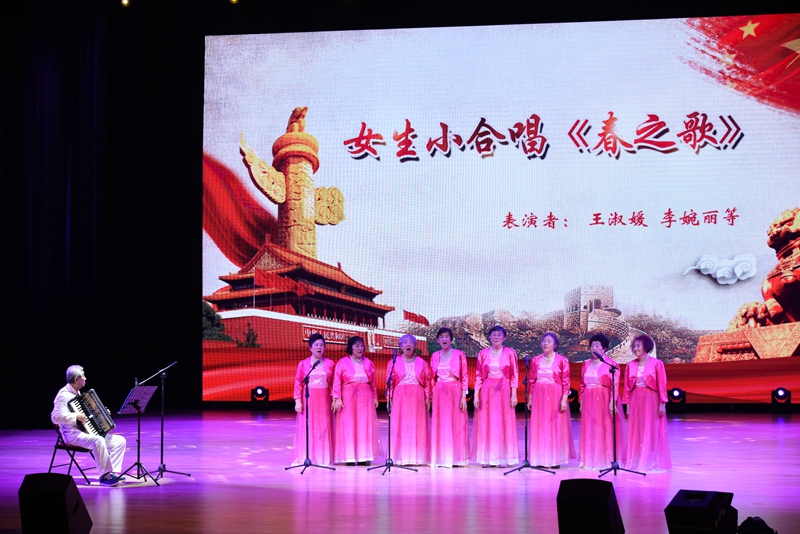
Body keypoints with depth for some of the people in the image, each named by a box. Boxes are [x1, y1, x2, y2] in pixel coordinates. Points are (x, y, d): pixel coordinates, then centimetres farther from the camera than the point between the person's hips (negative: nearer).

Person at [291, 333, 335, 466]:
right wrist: (298, 401, -6)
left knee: (324, 427, 2)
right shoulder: (303, 364, 2)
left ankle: (323, 458, 8)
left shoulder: (329, 363, 4)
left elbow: (333, 383, 4)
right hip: (308, 399, -1)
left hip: (324, 400, 1)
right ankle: (304, 458, 5)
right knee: (306, 427, 0)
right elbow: (298, 383, 0)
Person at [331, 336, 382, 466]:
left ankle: (364, 456, 6)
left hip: (365, 397, 3)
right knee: (348, 426, -2)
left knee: (365, 425, 2)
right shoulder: (343, 362, 1)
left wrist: (375, 397, 7)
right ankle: (350, 457, 0)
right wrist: (337, 398, -11)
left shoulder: (368, 362, 10)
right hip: (348, 397, -3)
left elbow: (373, 382, 11)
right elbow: (337, 382, -4)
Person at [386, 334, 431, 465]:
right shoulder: (394, 362, 7)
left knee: (417, 426, 0)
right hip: (400, 396, -1)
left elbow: (427, 381, 6)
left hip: (417, 397, 1)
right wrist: (389, 398, -3)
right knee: (400, 426, -3)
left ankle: (417, 457, 3)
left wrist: (427, 397, -2)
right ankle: (401, 457, -1)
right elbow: (390, 381, 4)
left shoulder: (421, 363, 8)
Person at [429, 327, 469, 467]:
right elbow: (432, 378, 13)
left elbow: (464, 377, -3)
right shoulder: (435, 356, 9)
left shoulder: (459, 355, -1)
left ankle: (456, 458, 4)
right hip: (439, 393, 3)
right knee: (440, 424, 2)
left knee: (456, 423, -2)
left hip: (455, 391, -3)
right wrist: (432, 396, 7)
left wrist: (463, 396, -9)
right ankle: (441, 458, 7)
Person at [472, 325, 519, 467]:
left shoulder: (510, 353, 2)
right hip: (487, 391, 1)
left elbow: (514, 375, 1)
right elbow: (478, 376, 5)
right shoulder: (483, 354, 5)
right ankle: (487, 458, 6)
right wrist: (476, 395, -1)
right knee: (486, 423, 1)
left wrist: (514, 394, -5)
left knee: (503, 423, 0)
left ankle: (503, 458, 4)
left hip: (504, 391, -1)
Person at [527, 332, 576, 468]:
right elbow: (531, 381, 11)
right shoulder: (536, 360, 8)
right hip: (539, 396, 3)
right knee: (539, 427, 3)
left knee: (555, 426, -1)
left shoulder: (562, 360, -2)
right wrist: (530, 398, 8)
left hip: (555, 396, -3)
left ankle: (555, 459, 4)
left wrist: (564, 400, -11)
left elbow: (566, 382, -4)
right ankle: (540, 459, 8)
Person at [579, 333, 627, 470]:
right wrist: (581, 402, 11)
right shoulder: (587, 364, 13)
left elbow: (615, 385, -12)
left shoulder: (610, 364, -6)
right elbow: (582, 385, 14)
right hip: (589, 402, 6)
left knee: (606, 429, -3)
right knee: (590, 431, 7)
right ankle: (590, 460, 14)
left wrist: (612, 402, -20)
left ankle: (607, 460, 3)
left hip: (605, 400, -6)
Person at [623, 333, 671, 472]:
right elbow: (627, 387, 7)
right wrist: (628, 404, 3)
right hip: (636, 401, 4)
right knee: (636, 432, 7)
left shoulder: (656, 364, -5)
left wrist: (662, 404, -11)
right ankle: (636, 462, 14)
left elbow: (662, 385, -7)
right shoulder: (631, 365, 7)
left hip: (651, 400, -4)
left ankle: (652, 463, 9)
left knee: (652, 432, 1)